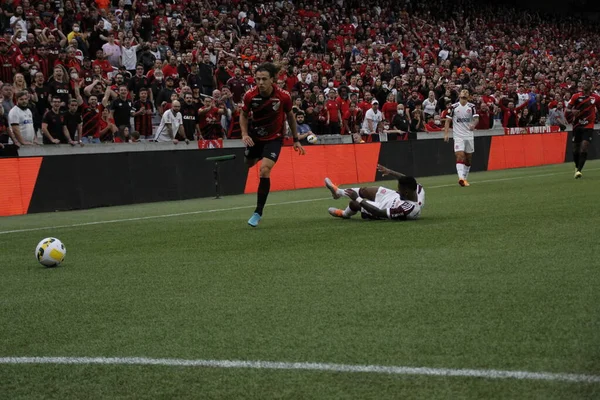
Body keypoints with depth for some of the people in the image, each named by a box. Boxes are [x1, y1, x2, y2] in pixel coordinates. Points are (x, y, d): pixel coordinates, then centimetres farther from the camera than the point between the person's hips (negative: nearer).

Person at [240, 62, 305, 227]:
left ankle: (258, 212, -7)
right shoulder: (250, 95, -20)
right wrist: (244, 134, -15)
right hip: (255, 136, 3)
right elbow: (244, 114, 0)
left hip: (274, 138, -3)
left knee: (264, 170, -19)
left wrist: (296, 140, 2)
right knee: (249, 164, 21)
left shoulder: (283, 96, -23)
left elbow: (290, 116, -2)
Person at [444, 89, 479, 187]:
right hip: (458, 136, -3)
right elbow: (448, 120, 2)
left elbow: (476, 118, -5)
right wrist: (446, 133, -8)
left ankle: (465, 178, 22)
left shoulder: (471, 106, 4)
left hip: (469, 135, 3)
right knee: (460, 155, -19)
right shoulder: (454, 107, 0)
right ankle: (461, 178, -29)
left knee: (468, 158, 9)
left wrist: (473, 124, -28)